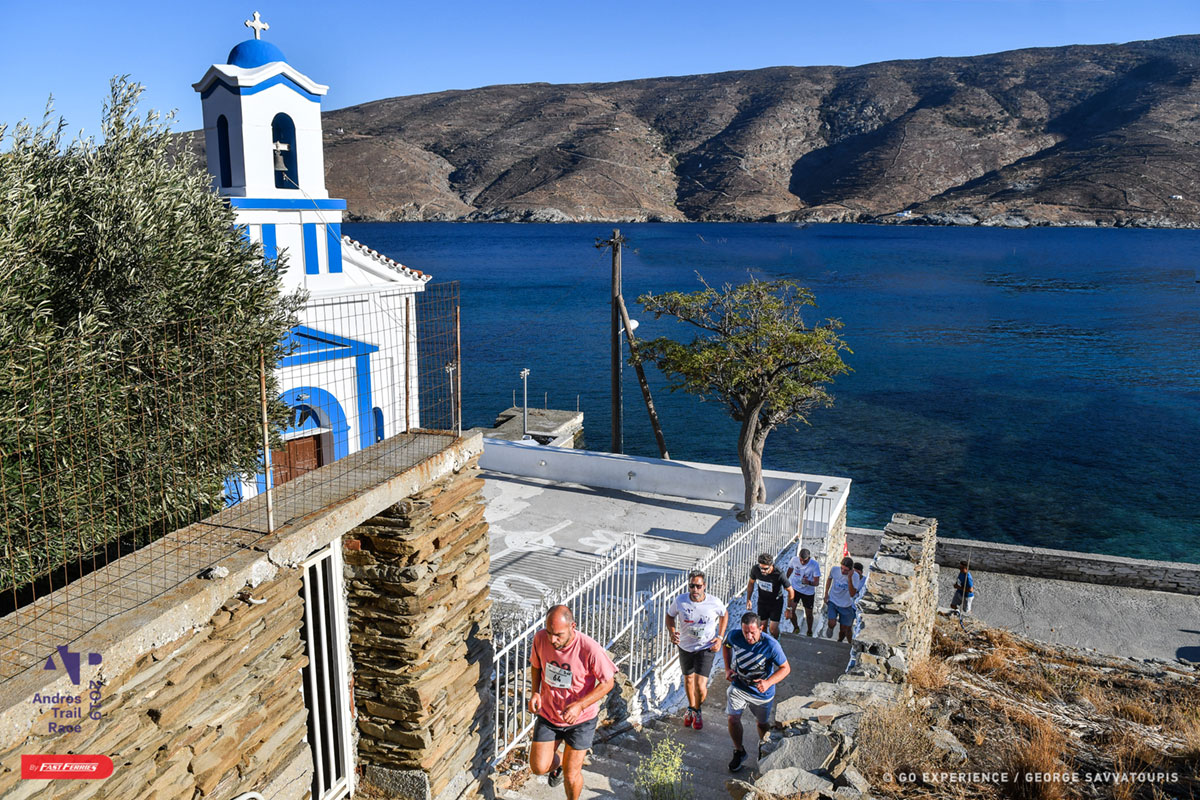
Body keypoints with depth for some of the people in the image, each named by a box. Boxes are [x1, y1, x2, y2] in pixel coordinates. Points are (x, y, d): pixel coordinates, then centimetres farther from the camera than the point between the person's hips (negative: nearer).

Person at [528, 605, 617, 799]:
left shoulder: (589, 648, -29)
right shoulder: (540, 639, -17)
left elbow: (607, 683, -18)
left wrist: (579, 705, -29)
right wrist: (535, 692, -12)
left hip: (580, 719, -3)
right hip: (548, 714, 3)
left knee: (571, 775, 7)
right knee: (539, 767, 3)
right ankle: (557, 764, 38)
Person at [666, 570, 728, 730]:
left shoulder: (714, 602, -20)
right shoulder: (680, 601, -19)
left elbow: (724, 615, 3)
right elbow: (670, 615, 0)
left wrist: (720, 637, -5)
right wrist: (672, 632, -18)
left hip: (706, 648, -2)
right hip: (685, 646, 2)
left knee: (700, 686, -10)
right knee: (688, 679, 22)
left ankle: (697, 711, 23)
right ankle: (691, 708, 50)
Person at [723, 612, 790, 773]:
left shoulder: (771, 644, -29)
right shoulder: (734, 636, -20)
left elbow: (785, 668, -19)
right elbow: (726, 646, 5)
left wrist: (768, 682, -35)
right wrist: (727, 668, -6)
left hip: (761, 692, -1)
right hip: (738, 686, 2)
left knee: (763, 723, 17)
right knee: (733, 718, -10)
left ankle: (763, 746, 51)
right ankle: (739, 752, 16)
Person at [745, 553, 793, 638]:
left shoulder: (779, 575, -32)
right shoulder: (755, 569, -21)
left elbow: (790, 591, -18)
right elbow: (751, 583, 0)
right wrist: (748, 599, 3)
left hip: (776, 603, -3)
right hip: (762, 602, 3)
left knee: (773, 629, -5)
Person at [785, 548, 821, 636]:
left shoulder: (815, 565, -25)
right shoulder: (794, 559, -18)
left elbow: (817, 582, -22)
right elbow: (790, 569, 5)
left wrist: (809, 582, -44)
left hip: (808, 592, -1)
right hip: (795, 588, 1)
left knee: (809, 614, 10)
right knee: (790, 610, -8)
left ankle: (809, 632, 37)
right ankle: (796, 628, 19)